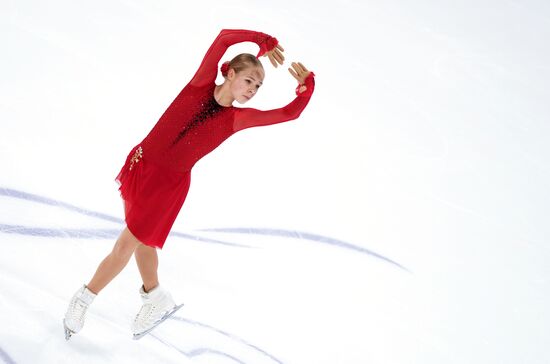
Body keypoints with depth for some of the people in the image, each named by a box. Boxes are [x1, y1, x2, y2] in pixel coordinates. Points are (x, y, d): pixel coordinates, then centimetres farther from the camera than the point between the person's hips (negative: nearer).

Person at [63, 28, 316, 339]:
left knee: (125, 246, 2)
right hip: (141, 165, 1)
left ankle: (85, 298, 23)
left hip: (169, 185, -1)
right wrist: (265, 42, -14)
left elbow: (291, 112, -1)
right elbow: (225, 37, -20)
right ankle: (156, 297, 42)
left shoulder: (238, 118, -4)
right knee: (142, 242, 17)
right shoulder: (202, 84, -9)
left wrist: (307, 82, -14)